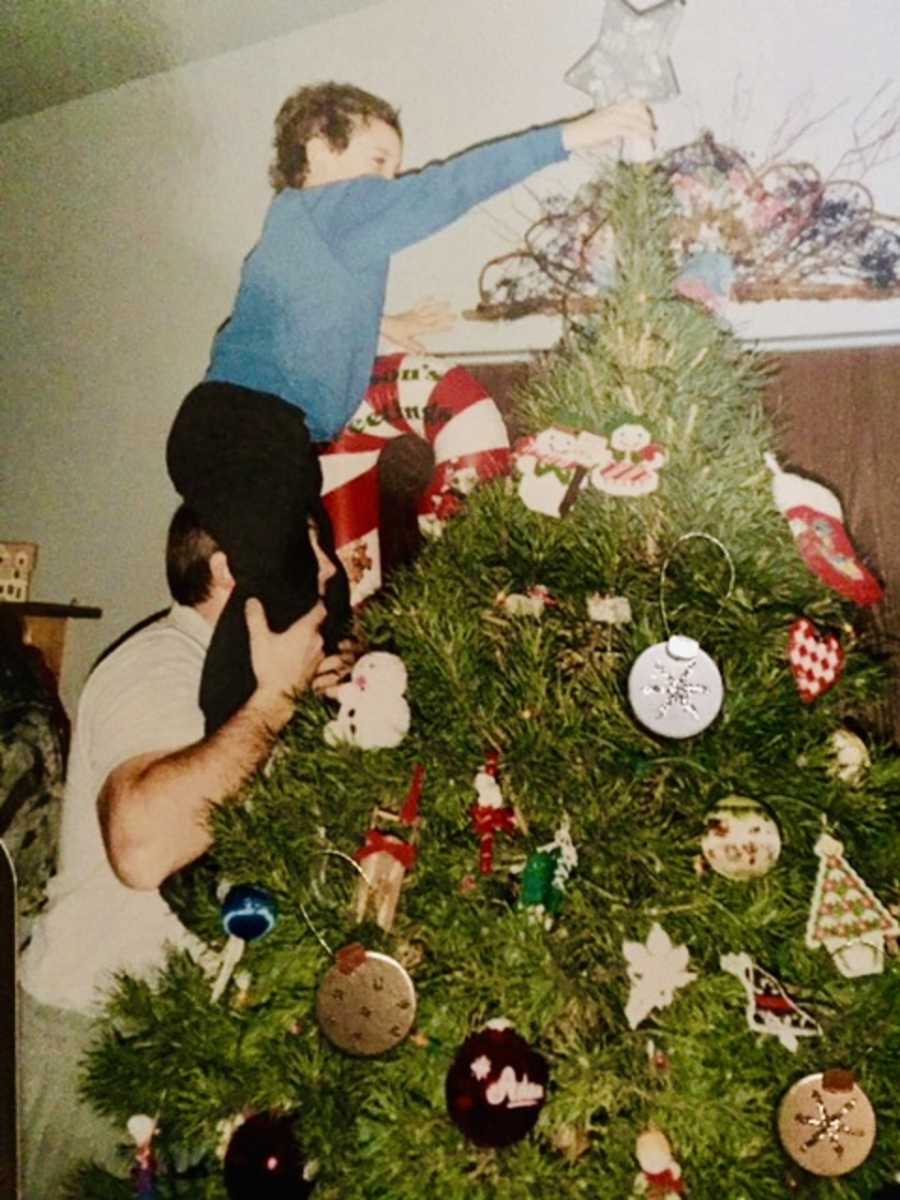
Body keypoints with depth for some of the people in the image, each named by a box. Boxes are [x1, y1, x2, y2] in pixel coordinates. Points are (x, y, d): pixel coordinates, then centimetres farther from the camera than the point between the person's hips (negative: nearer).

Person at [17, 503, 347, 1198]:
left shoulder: (220, 665, 8)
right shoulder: (165, 666, -24)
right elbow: (144, 846, -42)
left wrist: (307, 695, 0)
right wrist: (277, 694, -33)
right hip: (99, 1028, -9)